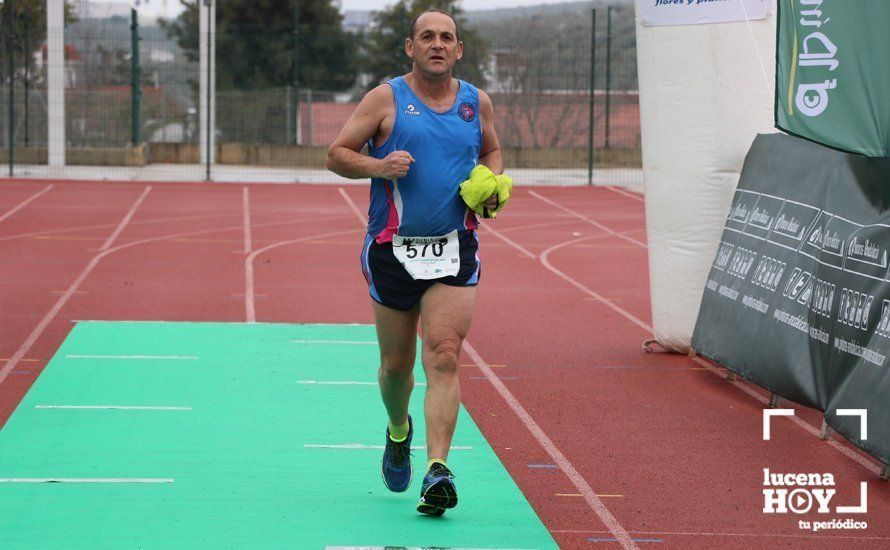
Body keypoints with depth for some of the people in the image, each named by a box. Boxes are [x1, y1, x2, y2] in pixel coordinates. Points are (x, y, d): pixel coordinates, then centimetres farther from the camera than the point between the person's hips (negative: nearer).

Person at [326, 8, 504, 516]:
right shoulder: (386, 99, -1)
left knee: (444, 360, -14)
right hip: (393, 250, -1)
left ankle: (438, 470, -19)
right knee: (396, 364, 11)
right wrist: (378, 165, -18)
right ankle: (399, 431, 42)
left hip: (455, 250, 1)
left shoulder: (477, 102, 8)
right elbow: (337, 154, 0)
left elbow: (492, 152, 26)